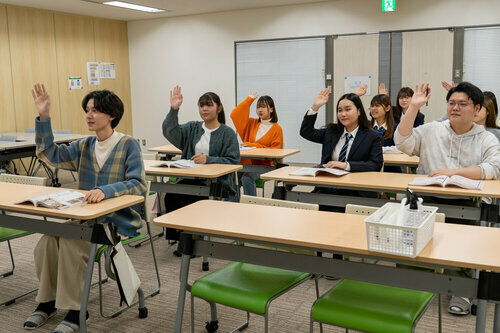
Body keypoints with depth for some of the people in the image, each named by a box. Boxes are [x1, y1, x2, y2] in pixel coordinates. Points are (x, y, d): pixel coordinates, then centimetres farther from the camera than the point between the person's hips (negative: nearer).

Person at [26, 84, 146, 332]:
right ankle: (48, 301, 0)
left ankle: (74, 311, -15)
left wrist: (105, 190, -33)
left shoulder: (128, 145, -4)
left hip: (118, 219, -5)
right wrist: (43, 117, -9)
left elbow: (138, 184, -16)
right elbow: (50, 154, 1)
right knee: (47, 241, -21)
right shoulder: (84, 146, 14)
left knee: (71, 240, -29)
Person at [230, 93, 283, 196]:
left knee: (247, 178, -34)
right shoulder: (252, 123, 17)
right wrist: (249, 99, 8)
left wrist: (252, 145, -8)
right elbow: (235, 115, 6)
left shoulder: (277, 129, 4)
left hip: (264, 165, -4)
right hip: (246, 163, 4)